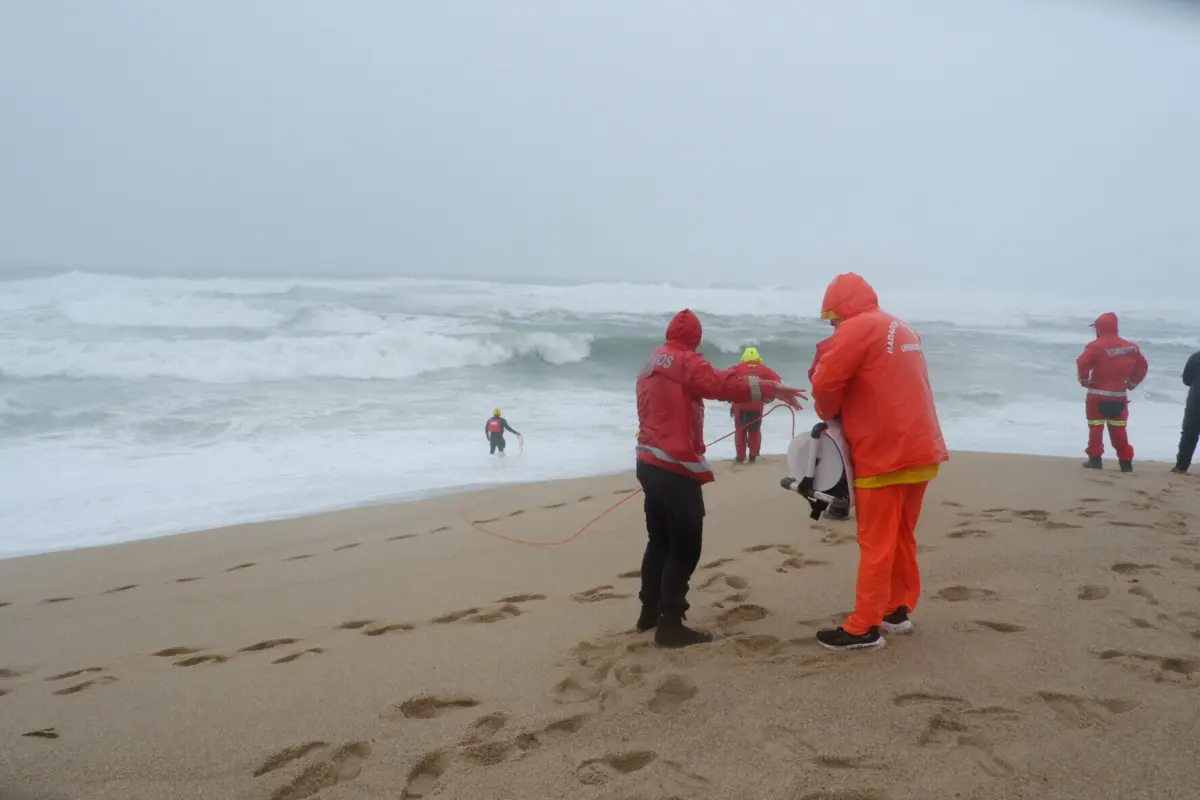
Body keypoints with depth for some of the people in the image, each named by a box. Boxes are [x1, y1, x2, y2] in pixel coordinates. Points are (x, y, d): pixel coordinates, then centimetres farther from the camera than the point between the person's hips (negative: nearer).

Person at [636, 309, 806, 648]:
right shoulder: (684, 362, -12)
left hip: (650, 463, 9)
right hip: (675, 469, -9)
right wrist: (771, 388, -19)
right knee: (684, 548, -3)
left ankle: (650, 612, 29)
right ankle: (670, 625, 1)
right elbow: (724, 385, -23)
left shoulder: (653, 363, 14)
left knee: (660, 541, 19)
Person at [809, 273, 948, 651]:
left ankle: (863, 628, 4)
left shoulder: (856, 329, -9)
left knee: (876, 543, -2)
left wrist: (828, 414, 5)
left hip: (886, 454, -9)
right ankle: (898, 609, 27)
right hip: (920, 450, 9)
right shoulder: (902, 329, 18)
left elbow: (825, 383, -14)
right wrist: (848, 412, 15)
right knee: (902, 537, 18)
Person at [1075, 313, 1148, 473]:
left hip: (1098, 395, -4)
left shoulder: (1096, 346, -12)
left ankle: (1095, 459, 4)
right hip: (1120, 395, 5)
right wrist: (1131, 383, 18)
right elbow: (1142, 365, 15)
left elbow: (1082, 363, -23)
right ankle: (1125, 461, 11)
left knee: (1096, 428, 6)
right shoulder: (1130, 347, 7)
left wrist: (1084, 380, -8)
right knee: (1118, 430, 11)